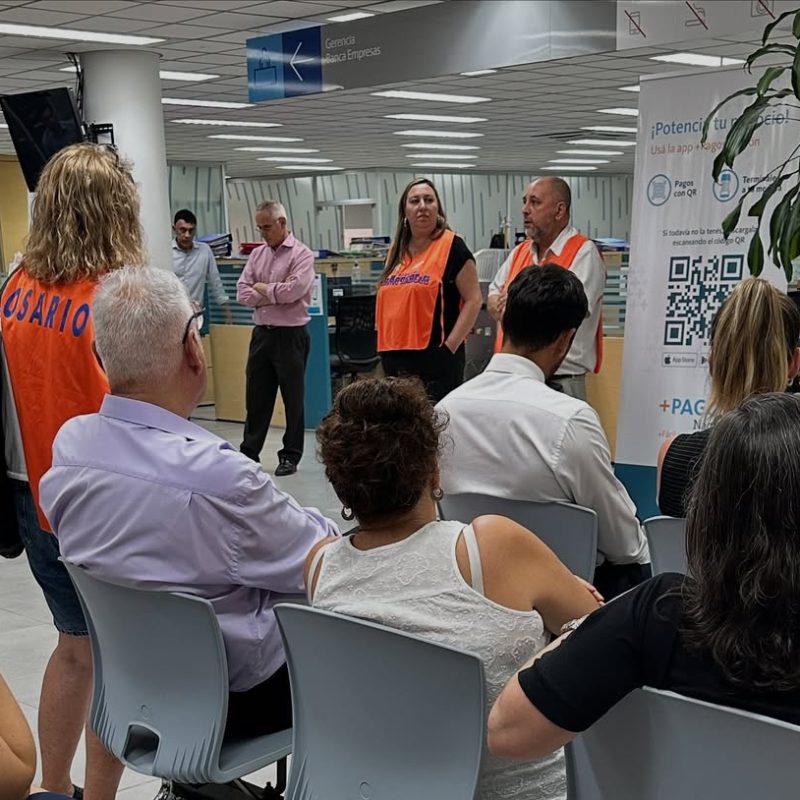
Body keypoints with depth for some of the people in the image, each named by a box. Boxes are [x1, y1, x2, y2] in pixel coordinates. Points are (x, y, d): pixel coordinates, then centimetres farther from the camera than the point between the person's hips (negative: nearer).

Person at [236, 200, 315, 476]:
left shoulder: (301, 254, -7)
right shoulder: (257, 254, 11)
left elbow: (293, 291, -21)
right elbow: (242, 292, 3)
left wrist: (261, 288, -6)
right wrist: (275, 294, -10)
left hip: (290, 335, -6)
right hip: (261, 333, 6)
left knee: (293, 398, 4)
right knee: (256, 396, 10)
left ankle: (290, 456, 14)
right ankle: (249, 452, 19)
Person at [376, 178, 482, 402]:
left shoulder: (451, 247, -5)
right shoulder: (396, 252, 15)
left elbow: (473, 300, -9)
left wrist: (450, 347, -15)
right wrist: (384, 346, 15)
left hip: (435, 359, -6)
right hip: (396, 360, 7)